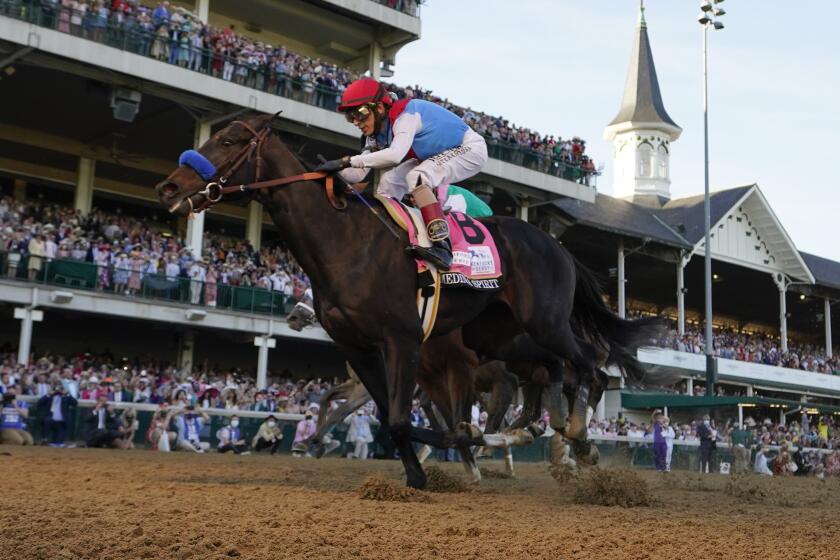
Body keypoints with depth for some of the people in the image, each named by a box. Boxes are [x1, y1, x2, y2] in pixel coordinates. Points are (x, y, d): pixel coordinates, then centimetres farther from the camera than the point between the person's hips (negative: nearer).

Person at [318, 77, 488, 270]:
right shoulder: (376, 133, -2)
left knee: (416, 177, -30)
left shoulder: (405, 114, -29)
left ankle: (442, 247, -37)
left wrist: (347, 160, -45)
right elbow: (359, 174, -4)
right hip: (436, 156, 9)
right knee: (389, 182, 1)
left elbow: (395, 155, -46)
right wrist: (334, 169, -23)